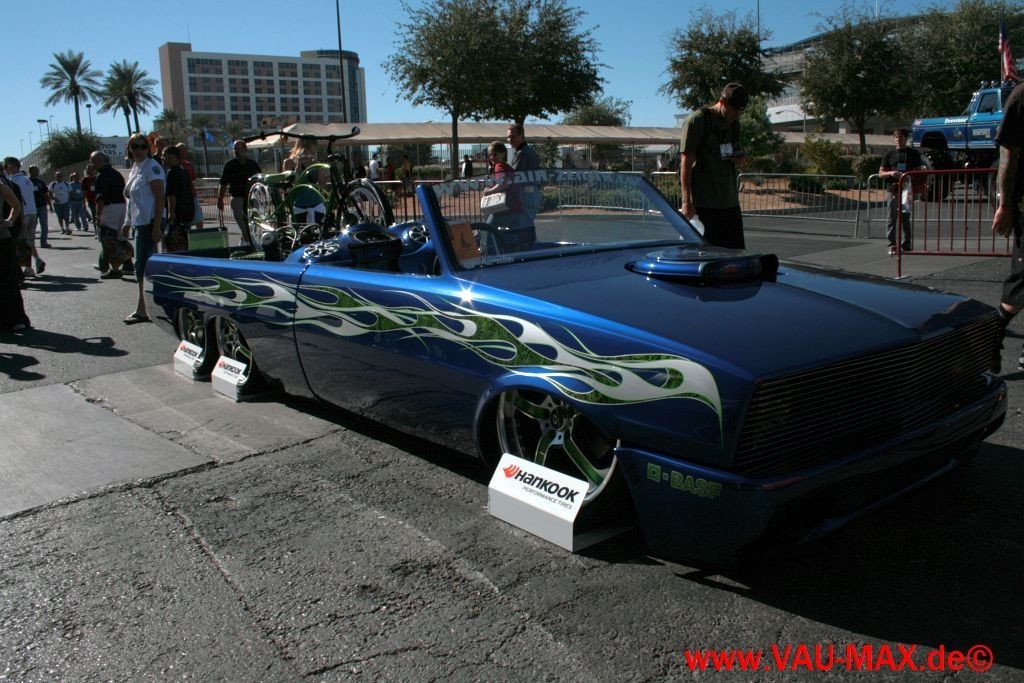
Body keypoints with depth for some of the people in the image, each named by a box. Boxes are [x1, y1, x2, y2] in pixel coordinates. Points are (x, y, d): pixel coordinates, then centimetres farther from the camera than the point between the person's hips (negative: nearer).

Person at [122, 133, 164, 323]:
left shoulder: (152, 167, -10)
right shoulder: (134, 168, 17)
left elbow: (160, 198, -16)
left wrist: (156, 227, -21)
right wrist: (127, 222, 20)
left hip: (150, 223, -9)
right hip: (139, 223, 9)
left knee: (143, 266, -9)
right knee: (146, 265, 11)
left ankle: (142, 310, -4)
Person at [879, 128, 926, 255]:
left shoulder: (914, 153, 10)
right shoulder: (889, 154, 10)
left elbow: (919, 172, 9)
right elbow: (881, 173, 8)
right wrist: (890, 173, -13)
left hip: (908, 189, 0)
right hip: (893, 189, 0)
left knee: (906, 218, 4)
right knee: (892, 217, -3)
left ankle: (906, 245, 10)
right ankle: (892, 245, -1)